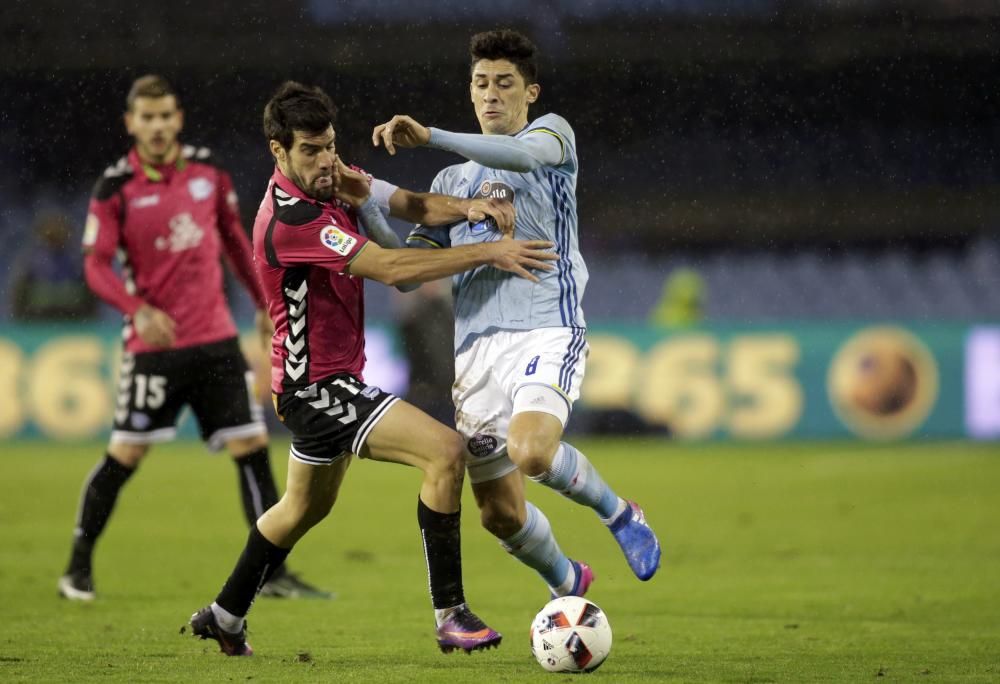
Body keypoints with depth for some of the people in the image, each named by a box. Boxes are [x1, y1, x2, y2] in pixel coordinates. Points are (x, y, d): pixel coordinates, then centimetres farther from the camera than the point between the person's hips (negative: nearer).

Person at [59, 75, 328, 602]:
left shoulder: (207, 171, 5)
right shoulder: (116, 188, -7)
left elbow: (234, 237, 18)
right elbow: (96, 265, -9)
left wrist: (262, 303, 22)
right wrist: (139, 310, -25)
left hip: (215, 337, 4)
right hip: (154, 341, -4)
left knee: (251, 446, 0)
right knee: (126, 454, -2)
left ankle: (273, 572, 6)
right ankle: (78, 568, 13)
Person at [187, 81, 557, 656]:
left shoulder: (330, 183, 2)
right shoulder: (291, 219, -26)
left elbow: (407, 203, 3)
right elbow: (391, 267, -32)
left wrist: (468, 209, -19)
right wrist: (488, 253, -30)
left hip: (324, 382, 11)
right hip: (317, 387, -11)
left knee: (305, 507, 28)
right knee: (444, 449, -21)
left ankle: (224, 617, 44)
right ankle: (451, 615, -19)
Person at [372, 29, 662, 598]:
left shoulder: (552, 133, 8)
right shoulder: (453, 182, 23)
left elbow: (522, 154, -18)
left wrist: (429, 137, -28)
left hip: (547, 331, -5)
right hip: (477, 346, 5)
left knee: (530, 451, -32)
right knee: (500, 511, 3)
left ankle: (618, 512, -2)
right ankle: (568, 584, 33)